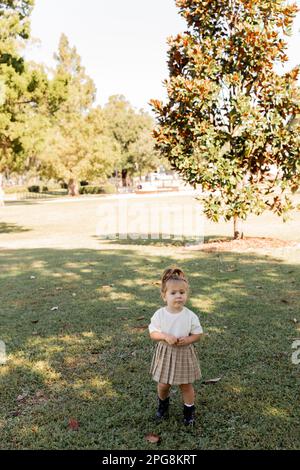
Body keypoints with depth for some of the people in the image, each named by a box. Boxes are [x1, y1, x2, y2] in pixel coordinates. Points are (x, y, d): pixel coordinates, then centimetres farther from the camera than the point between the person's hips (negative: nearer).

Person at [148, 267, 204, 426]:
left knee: (186, 385, 14)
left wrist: (188, 339, -24)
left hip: (184, 353, -1)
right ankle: (163, 404, 47)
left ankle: (189, 410, 37)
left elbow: (198, 334, -5)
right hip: (165, 353, 1)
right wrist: (165, 336, -25)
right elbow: (152, 333, -7)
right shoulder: (159, 314, -15)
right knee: (163, 384, 17)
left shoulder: (190, 316, -15)